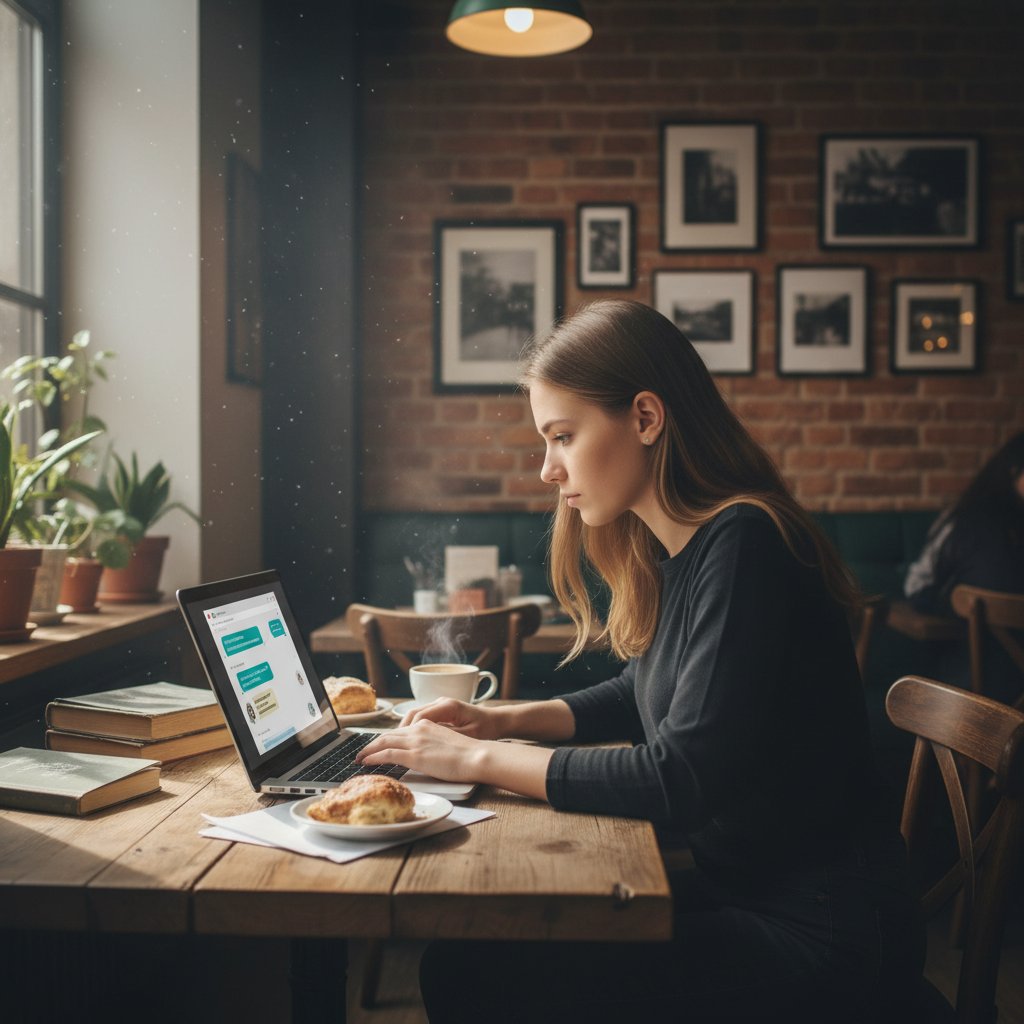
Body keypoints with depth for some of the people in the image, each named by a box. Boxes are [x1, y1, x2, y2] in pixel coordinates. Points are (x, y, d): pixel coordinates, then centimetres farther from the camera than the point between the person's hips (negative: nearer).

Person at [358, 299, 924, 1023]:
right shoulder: (674, 550, 6)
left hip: (819, 930, -8)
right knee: (461, 944, -2)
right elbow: (641, 696, 21)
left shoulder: (744, 546, -22)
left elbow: (679, 782, -24)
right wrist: (506, 720, 7)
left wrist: (481, 759, -16)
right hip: (732, 885, 8)